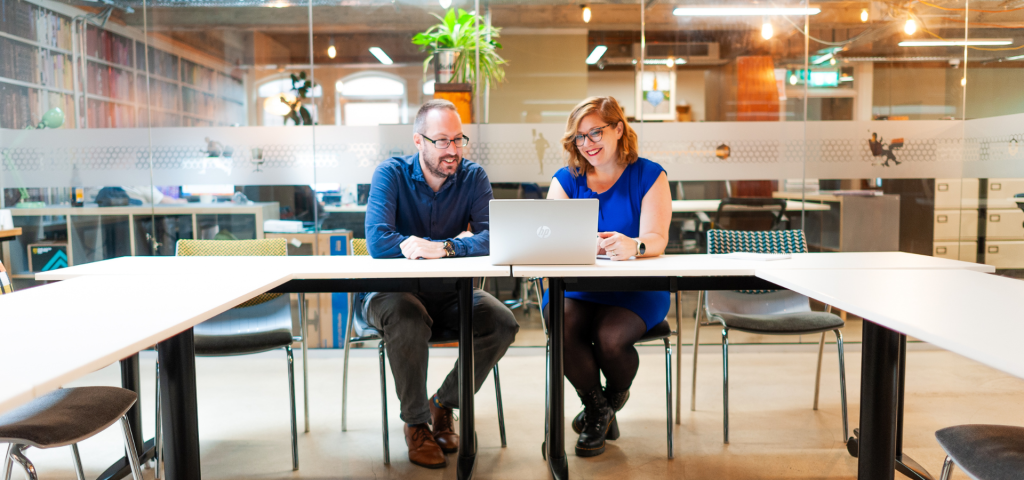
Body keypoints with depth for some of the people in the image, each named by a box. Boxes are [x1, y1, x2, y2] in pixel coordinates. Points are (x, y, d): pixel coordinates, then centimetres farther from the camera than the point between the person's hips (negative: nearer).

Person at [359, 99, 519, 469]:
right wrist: (459, 243, -21)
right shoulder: (391, 174, -9)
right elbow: (378, 242, -24)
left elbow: (492, 238, -16)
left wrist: (443, 248, -34)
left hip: (449, 293, 3)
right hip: (392, 291, -3)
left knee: (503, 323, -20)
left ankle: (444, 404, 3)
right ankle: (415, 423, -12)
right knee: (409, 319, -35)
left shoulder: (473, 176, -2)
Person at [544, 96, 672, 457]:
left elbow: (656, 240, -12)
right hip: (575, 287, 2)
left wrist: (633, 246, -38)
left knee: (610, 338, -29)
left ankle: (614, 398, 10)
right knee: (563, 331, -28)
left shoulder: (649, 176, 1)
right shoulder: (566, 180, 9)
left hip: (636, 290, -2)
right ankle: (597, 407, 4)